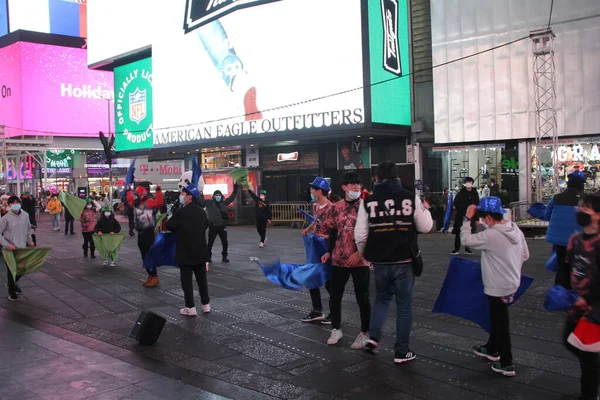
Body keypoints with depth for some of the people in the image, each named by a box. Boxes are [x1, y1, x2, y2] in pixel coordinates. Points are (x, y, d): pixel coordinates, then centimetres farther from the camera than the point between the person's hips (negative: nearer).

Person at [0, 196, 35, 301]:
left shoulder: (25, 215, -1)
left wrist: (29, 241, 13)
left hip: (22, 248, 4)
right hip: (10, 249, -4)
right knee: (11, 271, 6)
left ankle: (13, 284, 43)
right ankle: (11, 292, 25)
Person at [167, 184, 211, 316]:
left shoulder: (181, 212, -16)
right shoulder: (201, 210, 6)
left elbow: (169, 226, -8)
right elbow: (206, 224, 22)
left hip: (186, 252, -6)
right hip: (200, 251, 7)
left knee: (187, 280, 1)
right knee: (202, 278, 14)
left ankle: (190, 308, 2)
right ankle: (206, 304, 20)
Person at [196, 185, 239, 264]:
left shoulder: (224, 202, 7)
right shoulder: (209, 202, 0)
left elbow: (231, 198, 15)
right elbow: (200, 200, -2)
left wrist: (235, 190, 12)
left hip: (222, 226, 2)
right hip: (213, 226, -2)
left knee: (224, 242, 6)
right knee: (210, 242, 5)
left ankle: (224, 256, 18)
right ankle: (208, 256, 17)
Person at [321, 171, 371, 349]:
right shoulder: (336, 208, 4)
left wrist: (360, 252, -15)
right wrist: (328, 252, 5)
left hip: (360, 260, -3)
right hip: (339, 259, 3)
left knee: (362, 298, 5)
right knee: (335, 296, 9)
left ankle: (364, 333, 19)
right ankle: (336, 329, 27)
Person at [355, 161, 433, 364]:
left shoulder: (368, 201, -3)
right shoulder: (411, 198, -7)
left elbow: (360, 234, -3)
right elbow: (425, 227, 1)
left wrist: (364, 254, 14)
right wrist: (425, 209, 20)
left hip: (379, 261, 2)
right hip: (404, 261, -2)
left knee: (382, 298, 24)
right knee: (404, 305, 9)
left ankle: (373, 337, 11)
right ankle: (401, 352, 13)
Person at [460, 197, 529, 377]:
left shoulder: (491, 235, -25)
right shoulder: (516, 230, 1)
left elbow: (466, 239, -15)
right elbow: (525, 255, 10)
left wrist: (467, 219, -8)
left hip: (498, 287, -9)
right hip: (512, 282, 9)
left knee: (501, 323, 3)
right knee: (497, 318, 25)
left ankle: (506, 364, 14)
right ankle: (492, 349, 43)